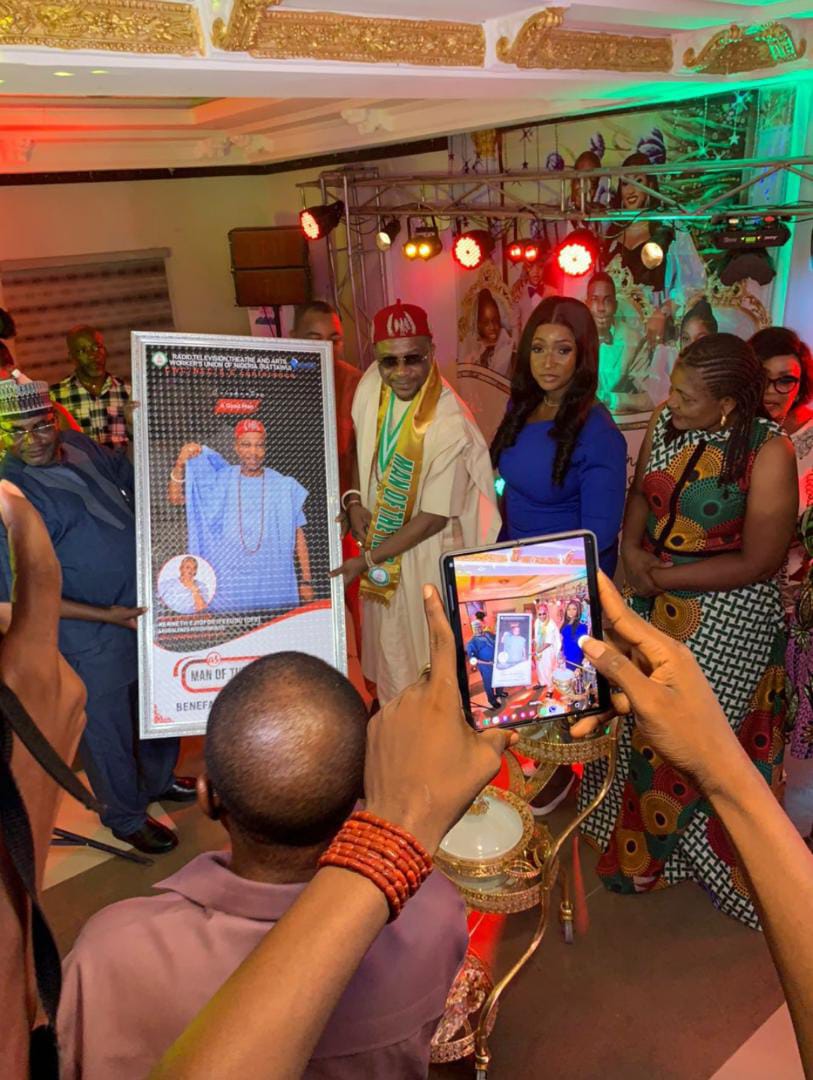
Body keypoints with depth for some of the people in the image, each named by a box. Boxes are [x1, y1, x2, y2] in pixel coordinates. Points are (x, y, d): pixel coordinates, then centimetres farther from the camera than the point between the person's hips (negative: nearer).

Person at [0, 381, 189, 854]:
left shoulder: (77, 446, -3)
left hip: (145, 608, 8)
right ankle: (127, 819, 38)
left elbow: (132, 474, 18)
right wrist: (110, 615, -24)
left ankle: (158, 780, 53)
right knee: (108, 730, 13)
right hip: (92, 640, -8)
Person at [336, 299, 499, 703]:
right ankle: (388, 706, 48)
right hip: (381, 528, 7)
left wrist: (365, 561, -19)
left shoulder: (450, 428, -31)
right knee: (385, 634, 25)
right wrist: (354, 499, -6)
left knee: (425, 645, 13)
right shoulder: (373, 382, -12)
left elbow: (433, 518, -24)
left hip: (425, 551, -6)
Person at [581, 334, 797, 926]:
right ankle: (642, 843, 44)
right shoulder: (665, 425, -4)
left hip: (726, 621, -5)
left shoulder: (768, 452, -20)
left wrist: (664, 576, -17)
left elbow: (759, 561, -19)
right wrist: (632, 552, -9)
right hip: (654, 608, 6)